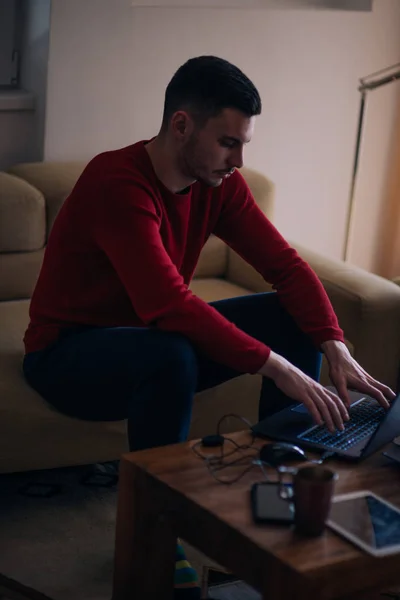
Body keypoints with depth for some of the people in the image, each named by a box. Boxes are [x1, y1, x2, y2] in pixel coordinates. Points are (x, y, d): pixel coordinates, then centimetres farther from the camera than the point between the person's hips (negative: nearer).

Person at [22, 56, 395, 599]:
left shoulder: (220, 184, -4)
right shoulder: (118, 184, -28)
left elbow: (286, 266, -6)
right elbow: (170, 305, -38)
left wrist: (336, 349, -21)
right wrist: (278, 369, -40)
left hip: (152, 335, 7)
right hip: (67, 352, -7)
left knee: (294, 320, -6)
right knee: (171, 356, -39)